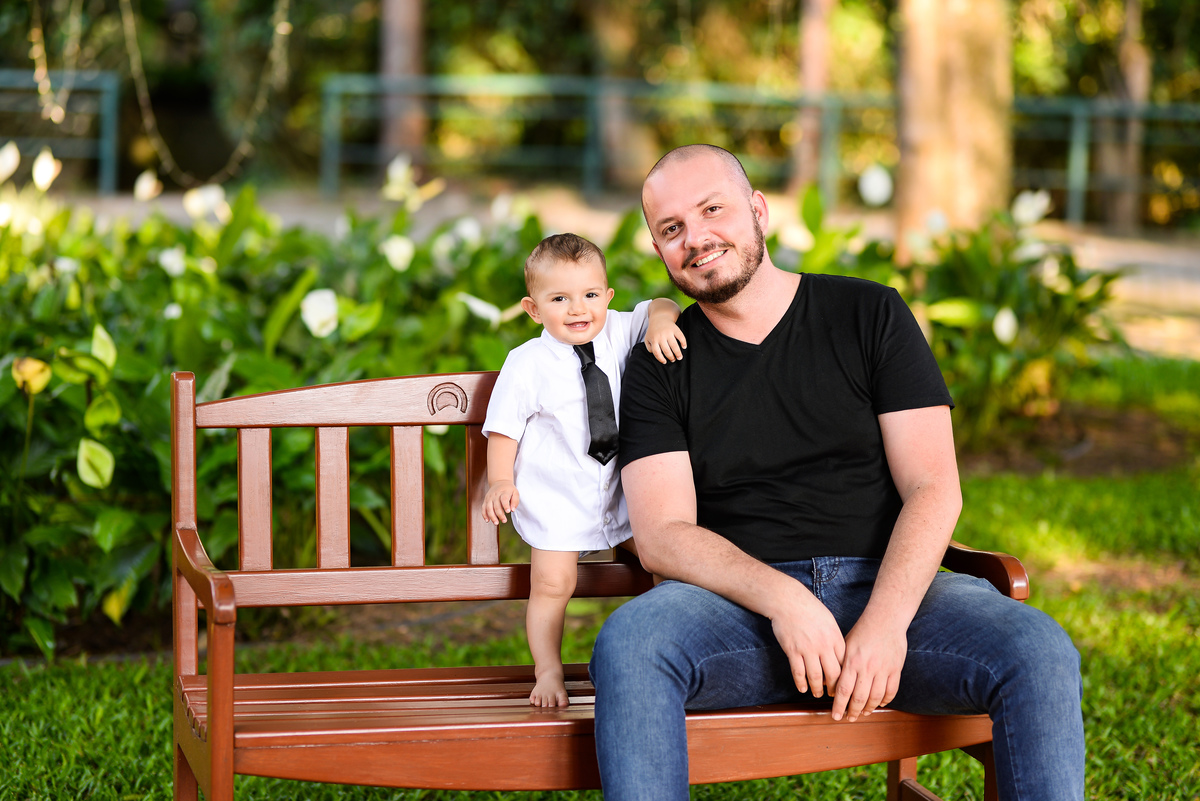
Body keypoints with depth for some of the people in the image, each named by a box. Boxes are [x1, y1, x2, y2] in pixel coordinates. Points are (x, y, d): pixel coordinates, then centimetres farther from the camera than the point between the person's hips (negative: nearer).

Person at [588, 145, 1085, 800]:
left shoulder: (871, 316, 8)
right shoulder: (659, 368, 9)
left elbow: (934, 489, 0)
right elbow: (661, 535, -2)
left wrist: (885, 622, -18)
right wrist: (781, 598, -21)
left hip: (888, 586, 0)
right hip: (737, 596, 0)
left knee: (1042, 655, -28)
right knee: (626, 646, -34)